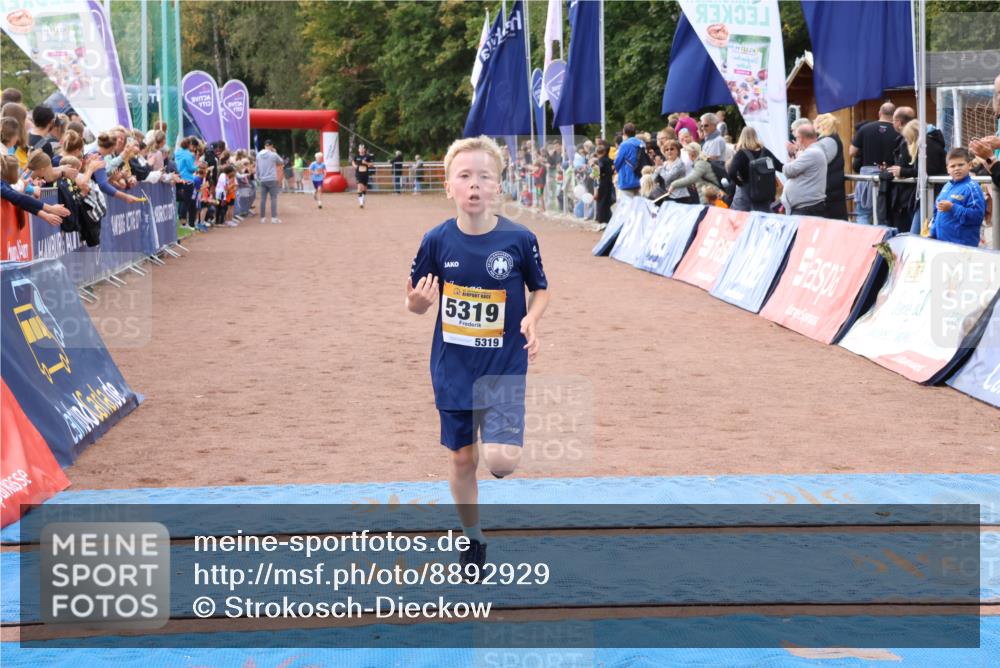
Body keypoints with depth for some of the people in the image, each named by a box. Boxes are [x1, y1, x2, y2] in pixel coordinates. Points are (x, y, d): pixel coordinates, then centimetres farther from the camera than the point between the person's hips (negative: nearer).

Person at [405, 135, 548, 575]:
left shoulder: (520, 239, -11)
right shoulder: (437, 241, -7)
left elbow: (541, 290, 4)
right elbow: (417, 302, 3)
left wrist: (532, 318, -16)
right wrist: (417, 302, -20)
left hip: (504, 366, -2)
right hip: (453, 369, 2)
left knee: (501, 459, -15)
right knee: (462, 457, 11)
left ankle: (502, 439, 23)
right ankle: (473, 539, 32)